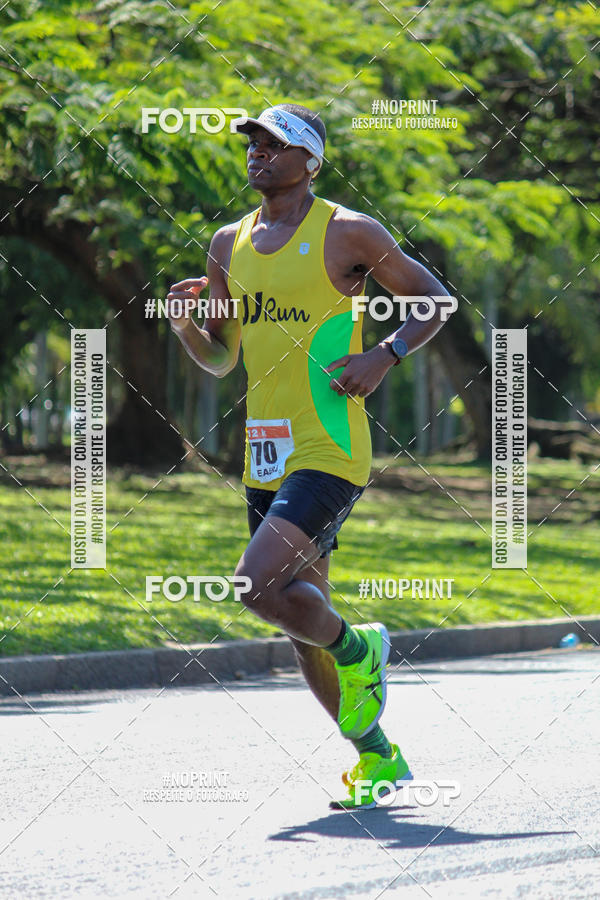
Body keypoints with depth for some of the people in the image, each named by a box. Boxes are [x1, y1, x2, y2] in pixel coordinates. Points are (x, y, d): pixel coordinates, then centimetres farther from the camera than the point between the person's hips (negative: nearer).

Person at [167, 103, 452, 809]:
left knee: (258, 585, -23)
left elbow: (433, 299, 3)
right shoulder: (229, 245, 12)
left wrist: (385, 356, -14)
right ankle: (378, 758, 25)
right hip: (265, 458, 7)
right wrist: (183, 322, -1)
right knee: (304, 622, 10)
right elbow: (220, 359, 20)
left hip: (329, 454, -7)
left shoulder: (346, 233, -5)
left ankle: (356, 650, 5)